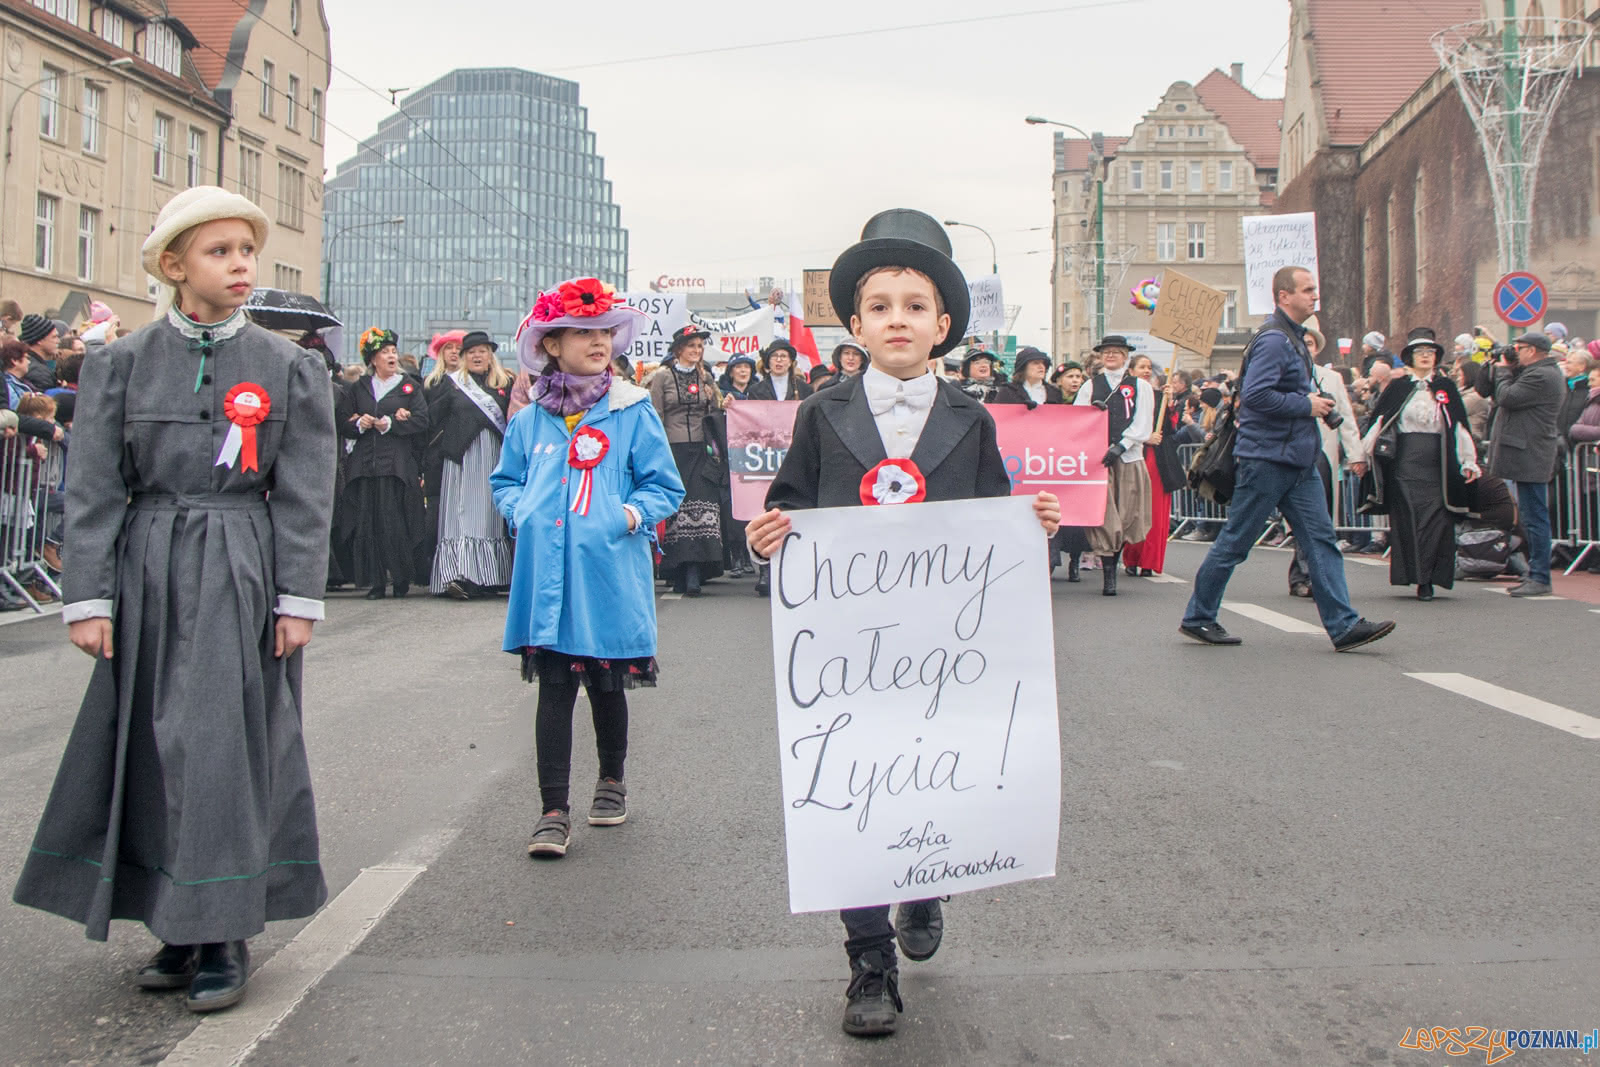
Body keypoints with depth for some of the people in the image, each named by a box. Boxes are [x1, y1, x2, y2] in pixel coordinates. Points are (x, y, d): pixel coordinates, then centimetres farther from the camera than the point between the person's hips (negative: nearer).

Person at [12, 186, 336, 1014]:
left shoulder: (291, 369, 3)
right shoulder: (122, 366, 5)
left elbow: (305, 497, 1)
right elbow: (92, 491, 3)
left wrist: (298, 599, -4)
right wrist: (88, 597, -4)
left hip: (242, 577, -2)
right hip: (149, 573, 2)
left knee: (224, 745, -3)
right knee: (154, 748, 5)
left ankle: (226, 936, 6)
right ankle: (180, 926, 18)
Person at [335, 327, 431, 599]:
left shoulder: (410, 386, 11)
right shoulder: (358, 389, 18)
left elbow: (422, 421, -1)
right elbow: (343, 423, 13)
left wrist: (390, 424, -10)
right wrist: (359, 424, -7)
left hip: (398, 465, -2)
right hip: (364, 463, 2)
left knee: (397, 522, -8)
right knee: (368, 523, -4)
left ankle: (401, 579, 4)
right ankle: (376, 582, 1)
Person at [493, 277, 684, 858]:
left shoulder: (633, 412, 1)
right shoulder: (530, 420, 8)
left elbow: (665, 485, 4)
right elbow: (506, 481, 19)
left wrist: (633, 513, -13)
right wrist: (522, 512, 0)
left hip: (609, 574, -1)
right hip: (548, 575, 1)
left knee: (607, 685, 12)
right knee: (554, 690, 1)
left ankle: (612, 781, 35)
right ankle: (554, 810, 6)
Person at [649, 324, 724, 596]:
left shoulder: (705, 377, 15)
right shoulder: (662, 377, 3)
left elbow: (717, 412, 21)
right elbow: (656, 418, 0)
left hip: (700, 450, 3)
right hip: (673, 450, -2)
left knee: (701, 510, -10)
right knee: (676, 510, -4)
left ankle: (693, 575, -14)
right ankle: (679, 575, 3)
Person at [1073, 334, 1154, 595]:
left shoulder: (1140, 387, 9)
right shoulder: (1090, 386, 14)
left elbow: (1142, 425, 0)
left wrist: (1119, 447, -11)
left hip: (1129, 458, 0)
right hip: (1097, 457, 0)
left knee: (1125, 517, 1)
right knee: (1104, 517, -8)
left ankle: (1112, 565, 16)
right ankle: (1107, 576, -7)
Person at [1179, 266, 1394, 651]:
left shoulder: (1293, 339, 17)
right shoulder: (1273, 339, -14)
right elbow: (1255, 395, -26)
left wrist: (1316, 401, 10)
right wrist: (1306, 405, -16)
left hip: (1298, 460, 9)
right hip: (1266, 457, -9)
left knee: (1321, 538, 2)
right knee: (1235, 541, 0)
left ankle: (1344, 626, 1)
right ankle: (1197, 617, 12)